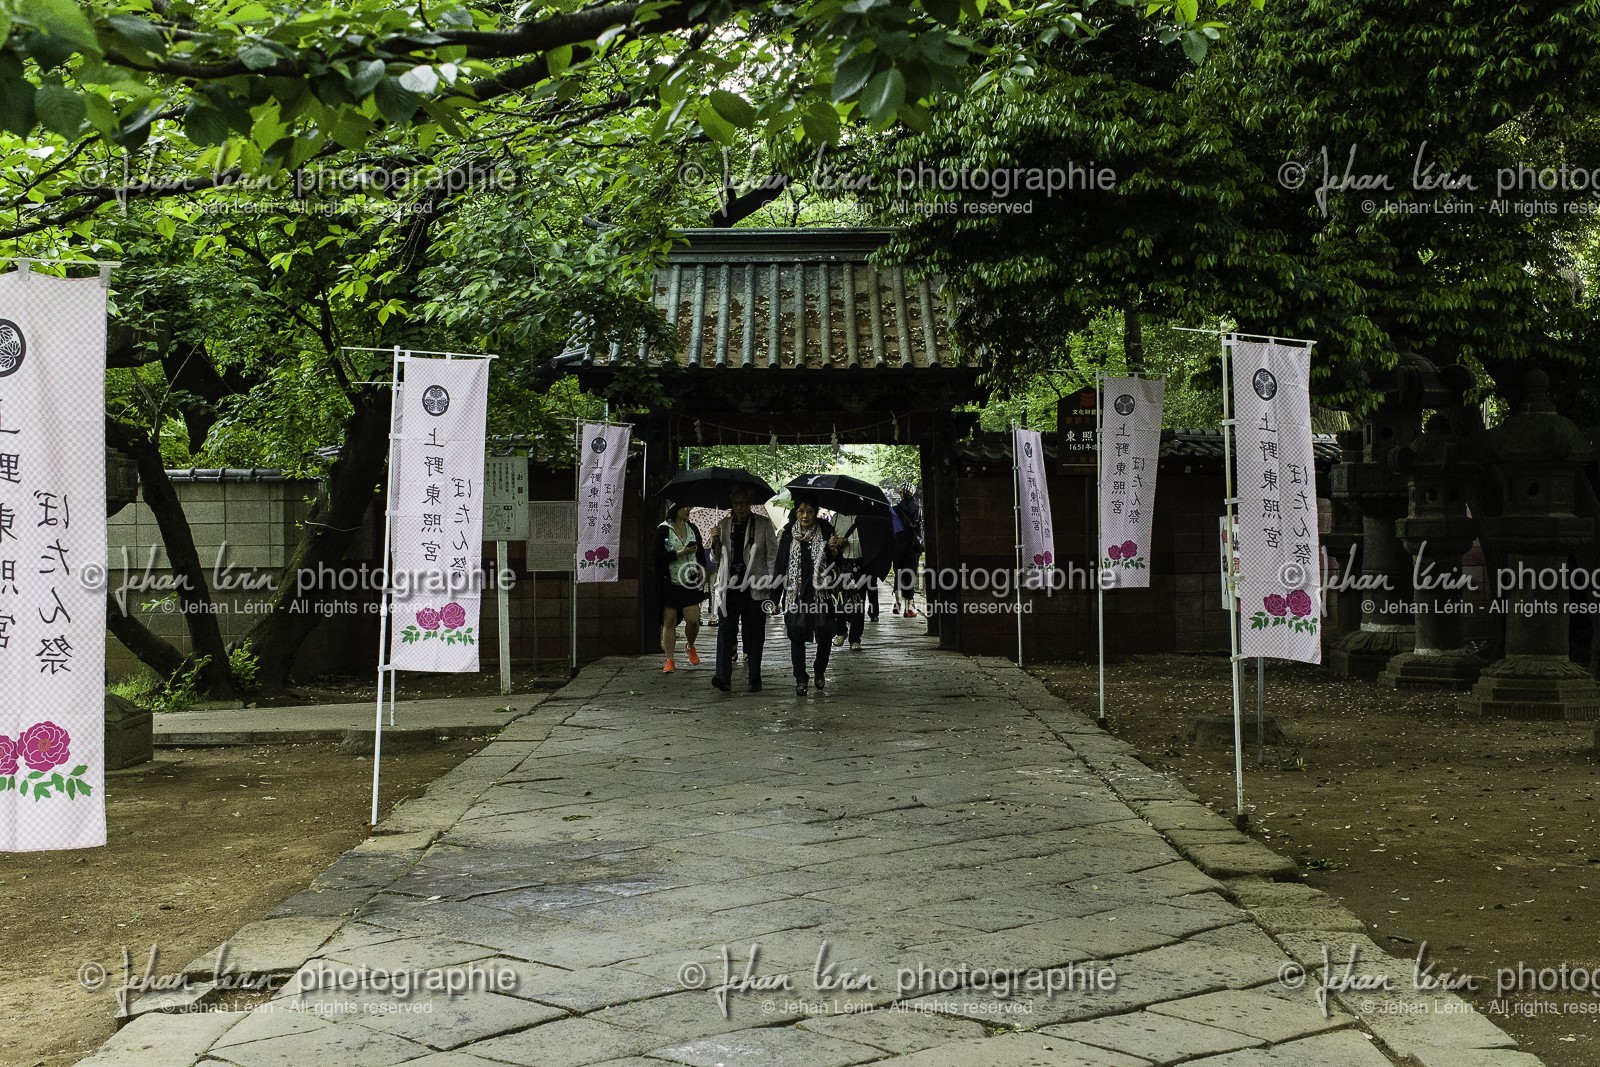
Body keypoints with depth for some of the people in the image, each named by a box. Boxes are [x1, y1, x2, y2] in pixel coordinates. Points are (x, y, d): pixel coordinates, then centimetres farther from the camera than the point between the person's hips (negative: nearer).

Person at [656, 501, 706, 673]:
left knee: (693, 620, -5)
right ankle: (670, 661, 6)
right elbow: (659, 555, -11)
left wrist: (702, 568, 3)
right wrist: (681, 553, -19)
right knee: (669, 621, -1)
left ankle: (690, 647, 26)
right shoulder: (664, 530, -4)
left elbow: (700, 551, 20)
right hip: (669, 583, -3)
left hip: (690, 583, 3)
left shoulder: (692, 528, 11)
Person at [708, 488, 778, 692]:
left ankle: (755, 680, 10)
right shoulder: (724, 525, 12)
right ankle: (723, 677, -16)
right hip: (729, 587, 2)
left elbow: (772, 556, 4)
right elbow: (716, 559, 17)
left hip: (755, 588, -2)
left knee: (755, 635, 3)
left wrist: (773, 586, -4)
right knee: (725, 631, -10)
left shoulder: (763, 525, 4)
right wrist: (715, 542, -4)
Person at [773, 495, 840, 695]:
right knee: (797, 635, 0)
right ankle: (800, 679, 12)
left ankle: (820, 672, 23)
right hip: (795, 594, 0)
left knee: (824, 634, -3)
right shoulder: (788, 536, 2)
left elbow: (835, 565, 5)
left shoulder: (825, 533, 1)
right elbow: (780, 566, 5)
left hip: (821, 592, 0)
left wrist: (834, 551, -17)